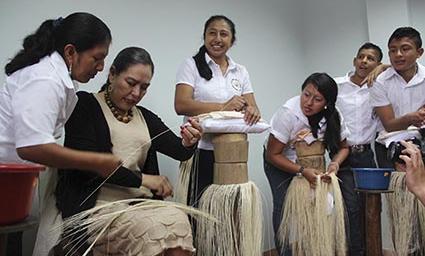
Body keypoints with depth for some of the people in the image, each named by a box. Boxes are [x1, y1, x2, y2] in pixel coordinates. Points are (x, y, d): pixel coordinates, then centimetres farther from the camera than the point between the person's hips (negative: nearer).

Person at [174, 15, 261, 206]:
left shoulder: (240, 72, 13)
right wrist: (223, 107, -21)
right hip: (200, 151, -3)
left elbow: (252, 108, 6)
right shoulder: (191, 65, 0)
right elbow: (181, 105, -13)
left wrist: (253, 112, -18)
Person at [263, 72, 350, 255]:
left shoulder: (333, 115, -21)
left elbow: (342, 147, -5)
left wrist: (335, 164, -27)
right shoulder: (288, 112, -33)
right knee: (285, 205, -14)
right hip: (279, 161, -3)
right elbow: (273, 154, -25)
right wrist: (302, 171, -35)